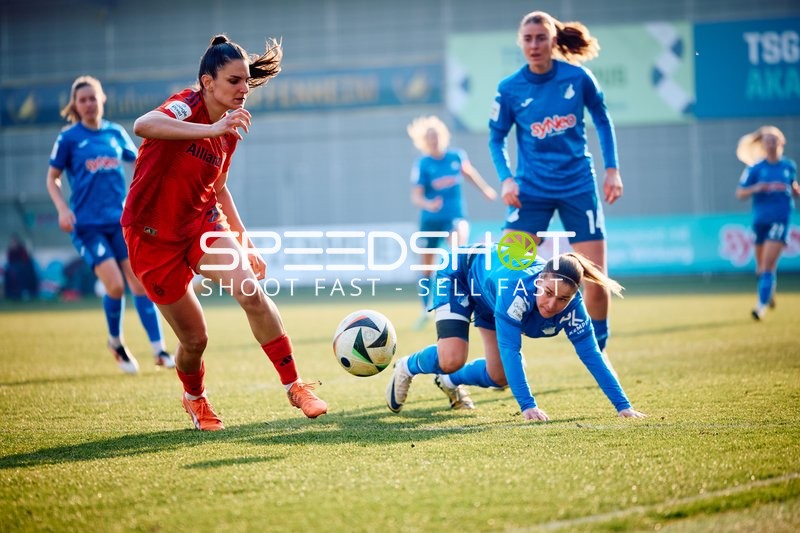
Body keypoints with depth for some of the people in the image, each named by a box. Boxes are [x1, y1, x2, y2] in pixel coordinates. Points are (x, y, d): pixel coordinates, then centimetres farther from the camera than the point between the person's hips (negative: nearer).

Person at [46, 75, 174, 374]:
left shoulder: (116, 133, 7)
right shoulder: (68, 138, -2)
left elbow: (138, 162, 22)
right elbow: (52, 178, 3)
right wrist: (62, 209, -11)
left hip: (120, 220, 3)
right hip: (87, 224, -3)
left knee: (139, 282, -3)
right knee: (115, 285, -14)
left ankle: (159, 351, 0)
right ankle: (116, 342, 11)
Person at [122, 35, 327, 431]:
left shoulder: (230, 129, 3)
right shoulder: (187, 106, -20)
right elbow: (143, 125, -44)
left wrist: (244, 241, 18)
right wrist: (212, 129, -53)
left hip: (202, 224, 5)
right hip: (154, 236, -5)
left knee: (249, 289, -24)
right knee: (194, 338, 1)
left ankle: (294, 386, -14)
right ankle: (194, 398, 35)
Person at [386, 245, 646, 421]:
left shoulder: (571, 304, -32)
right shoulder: (517, 288, -47)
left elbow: (591, 354, -30)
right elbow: (510, 350, -47)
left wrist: (623, 405, -36)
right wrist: (528, 406, -53)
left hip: (488, 294, 6)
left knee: (498, 378, 5)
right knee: (452, 360, -24)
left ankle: (450, 381, 37)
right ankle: (407, 368, 10)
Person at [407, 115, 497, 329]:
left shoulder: (457, 156, -4)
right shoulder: (422, 165, -11)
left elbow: (469, 172, 19)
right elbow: (416, 196, -15)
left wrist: (485, 189, 28)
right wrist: (428, 204, -36)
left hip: (455, 216, 0)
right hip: (430, 219, 0)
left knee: (460, 246, -30)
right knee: (426, 268, 9)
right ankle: (425, 310, 28)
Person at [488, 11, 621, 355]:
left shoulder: (577, 77, -6)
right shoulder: (509, 89, -6)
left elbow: (602, 120, 9)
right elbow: (496, 138, 5)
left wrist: (612, 169, 4)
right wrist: (506, 178, -11)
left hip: (578, 186, 0)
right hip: (531, 190, 0)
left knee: (596, 281, -1)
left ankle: (598, 352, 20)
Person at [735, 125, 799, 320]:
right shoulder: (755, 168, 0)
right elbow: (740, 193, -1)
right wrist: (756, 188, -18)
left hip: (781, 219, -1)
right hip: (760, 220, 1)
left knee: (768, 265, -14)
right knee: (761, 267, 12)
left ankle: (762, 305, -11)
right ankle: (770, 292, 42)